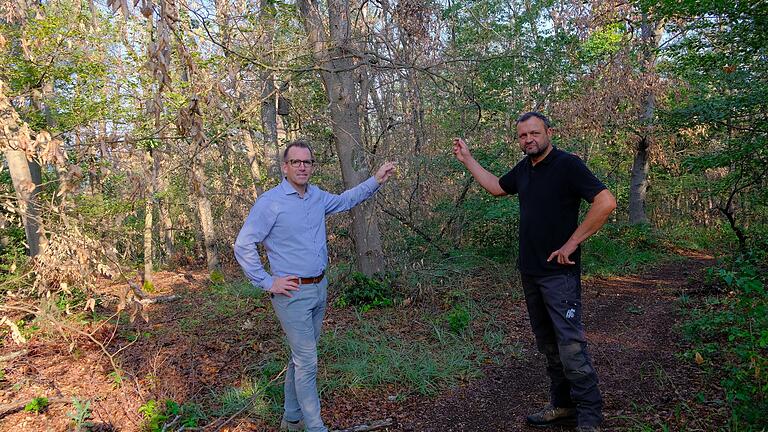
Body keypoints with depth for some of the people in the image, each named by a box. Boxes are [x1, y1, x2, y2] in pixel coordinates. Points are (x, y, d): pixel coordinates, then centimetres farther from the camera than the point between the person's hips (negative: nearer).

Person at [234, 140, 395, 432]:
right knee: (307, 362, -3)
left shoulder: (318, 197, 6)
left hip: (320, 288, 7)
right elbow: (243, 246, -13)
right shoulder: (270, 202, -14)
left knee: (302, 356, 17)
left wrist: (376, 180, 15)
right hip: (293, 293, -7)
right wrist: (267, 283, -13)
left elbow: (346, 200, 25)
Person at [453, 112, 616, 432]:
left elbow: (606, 202, -21)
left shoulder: (567, 165, -12)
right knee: (547, 343, 14)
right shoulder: (523, 169, 11)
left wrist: (572, 243, -19)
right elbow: (497, 187, 29)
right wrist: (467, 160, 24)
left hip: (559, 272, -8)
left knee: (570, 344, -8)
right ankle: (563, 405, 27)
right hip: (530, 271, 8)